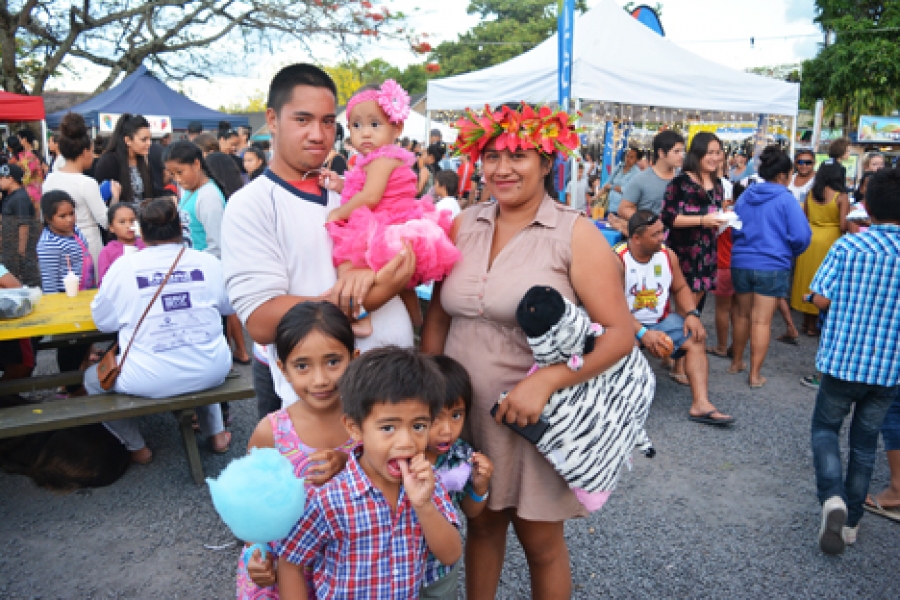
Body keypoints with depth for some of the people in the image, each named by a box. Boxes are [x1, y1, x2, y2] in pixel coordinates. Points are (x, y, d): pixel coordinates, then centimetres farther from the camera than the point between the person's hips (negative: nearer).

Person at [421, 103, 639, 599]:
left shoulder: (575, 234, -10)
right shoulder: (463, 226, 3)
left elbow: (619, 332, -13)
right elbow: (439, 316, 8)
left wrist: (544, 382, -24)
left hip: (536, 417, -3)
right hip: (466, 411, 4)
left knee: (540, 541, 13)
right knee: (482, 524, 21)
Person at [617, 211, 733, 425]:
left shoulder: (667, 255, -1)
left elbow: (681, 288, 11)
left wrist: (691, 314, -8)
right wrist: (642, 333, -30)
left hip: (662, 320, 6)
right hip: (628, 324, -6)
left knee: (696, 339, -12)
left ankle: (701, 404, -16)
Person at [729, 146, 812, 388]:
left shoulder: (745, 196, 6)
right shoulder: (786, 199, -10)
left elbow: (733, 229, 16)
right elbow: (801, 236, -12)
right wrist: (790, 253, 8)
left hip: (740, 262, 5)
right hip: (772, 266, -5)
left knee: (742, 315, 19)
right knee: (762, 320, 0)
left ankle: (736, 362, 31)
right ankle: (755, 374, 6)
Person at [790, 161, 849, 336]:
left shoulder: (811, 193, 1)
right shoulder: (841, 197, -12)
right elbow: (843, 225, -15)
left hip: (810, 238, 4)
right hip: (829, 240, -4)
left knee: (807, 277, 14)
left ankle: (806, 321, 25)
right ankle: (812, 325, 14)